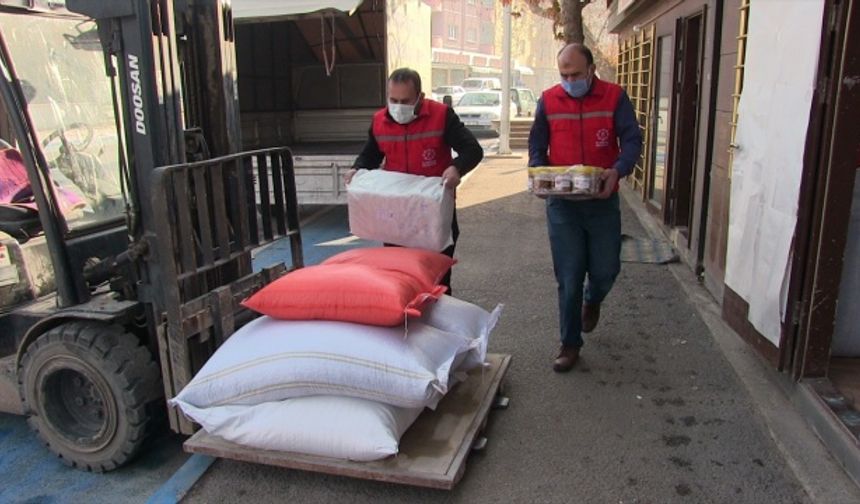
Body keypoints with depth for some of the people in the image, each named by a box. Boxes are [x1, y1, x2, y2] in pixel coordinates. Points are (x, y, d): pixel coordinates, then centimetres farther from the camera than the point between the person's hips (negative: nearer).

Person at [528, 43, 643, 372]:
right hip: (562, 202, 0)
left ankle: (592, 301, 44)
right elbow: (536, 144, 7)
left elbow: (631, 140, -5)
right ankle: (570, 344, 17)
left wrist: (618, 170, -24)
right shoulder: (548, 100, 2)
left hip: (602, 200, 0)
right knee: (568, 276, 3)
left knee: (605, 269, 7)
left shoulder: (614, 97, -2)